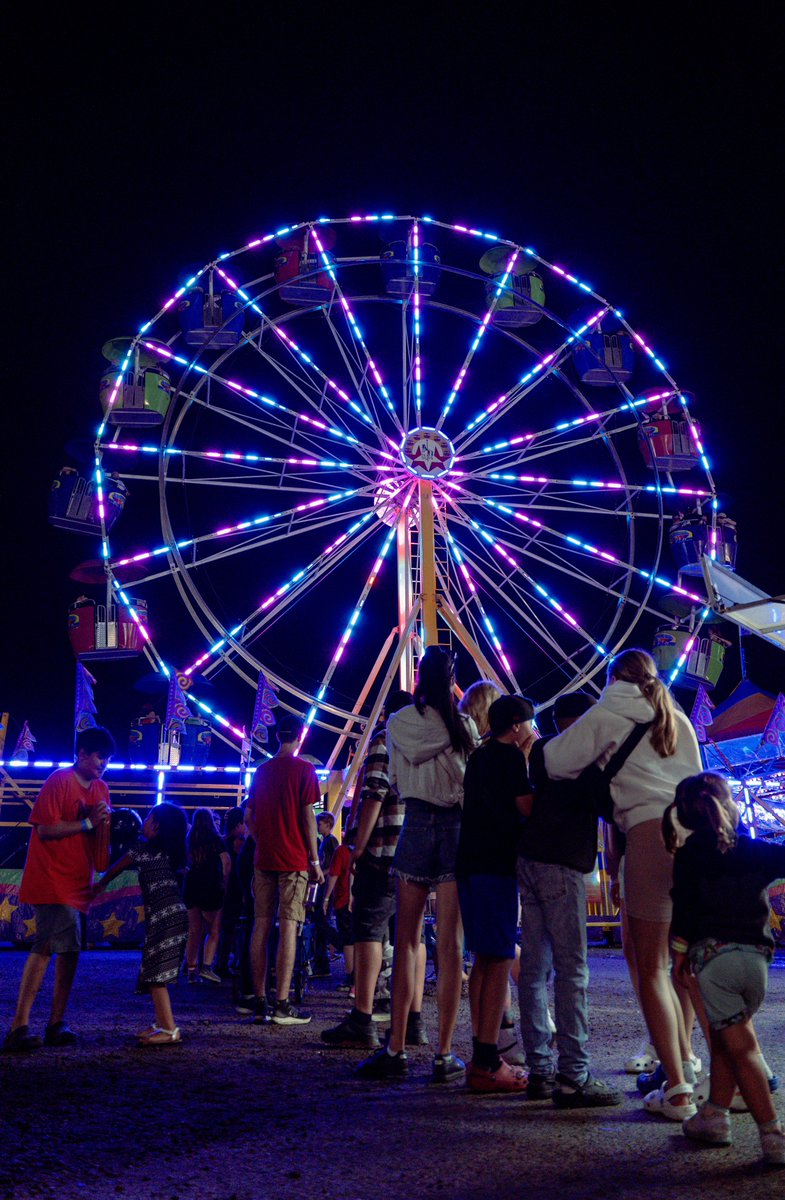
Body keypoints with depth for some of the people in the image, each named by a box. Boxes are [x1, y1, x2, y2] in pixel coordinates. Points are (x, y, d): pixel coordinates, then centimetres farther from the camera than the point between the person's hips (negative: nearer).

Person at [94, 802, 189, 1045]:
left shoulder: (144, 849, -3)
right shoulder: (170, 852, 16)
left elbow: (116, 868, 11)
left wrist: (100, 885, 28)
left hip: (165, 918, -9)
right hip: (173, 916, 9)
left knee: (155, 974, -9)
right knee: (154, 974, 15)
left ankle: (169, 1030, -11)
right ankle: (162, 1024, 19)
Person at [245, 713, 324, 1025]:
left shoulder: (262, 770, 11)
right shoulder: (304, 769, -4)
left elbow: (248, 818, 12)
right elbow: (307, 817, -7)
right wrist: (315, 861, -2)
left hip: (264, 859, 5)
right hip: (294, 860, -5)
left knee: (261, 926, 6)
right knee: (288, 927, -5)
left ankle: (260, 1003, 7)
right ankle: (282, 1005, -8)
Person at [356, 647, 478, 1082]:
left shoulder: (398, 724, 0)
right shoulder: (465, 726, -1)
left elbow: (395, 780, 11)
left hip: (416, 825, 0)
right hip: (458, 827, 0)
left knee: (407, 939, 8)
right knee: (450, 943, 2)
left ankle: (395, 1050, 6)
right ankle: (444, 1055, 4)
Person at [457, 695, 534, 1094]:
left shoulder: (478, 756, 19)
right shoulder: (510, 755, -8)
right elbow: (526, 807, -14)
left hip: (470, 862, 10)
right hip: (496, 864, -10)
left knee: (484, 959, 12)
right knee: (499, 961, -8)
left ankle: (482, 1058, 15)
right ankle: (487, 1064, -10)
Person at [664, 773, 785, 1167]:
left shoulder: (688, 857, 4)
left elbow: (684, 909, 0)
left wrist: (680, 950, 8)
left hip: (713, 954, -2)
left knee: (740, 1047, 1)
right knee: (724, 1036, 19)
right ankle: (714, 1114, 21)